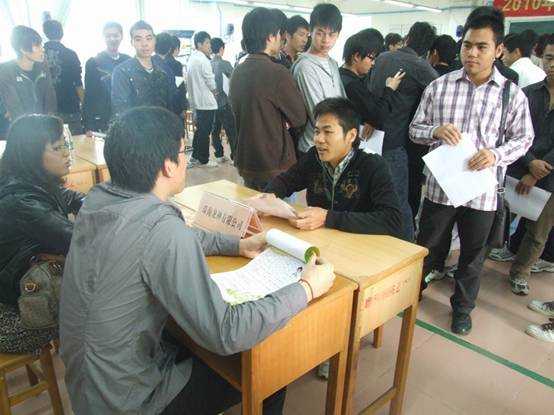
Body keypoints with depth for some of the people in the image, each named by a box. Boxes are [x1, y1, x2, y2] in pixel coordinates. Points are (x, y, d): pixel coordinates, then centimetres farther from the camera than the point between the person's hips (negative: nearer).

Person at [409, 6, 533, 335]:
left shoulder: (512, 94, -1)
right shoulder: (439, 86, -1)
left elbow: (523, 138, 5)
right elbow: (415, 129, 3)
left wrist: (496, 154, -16)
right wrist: (436, 130, -19)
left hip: (482, 191, 1)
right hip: (440, 185, 0)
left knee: (473, 256, 16)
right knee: (427, 246, 15)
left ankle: (462, 307, 38)